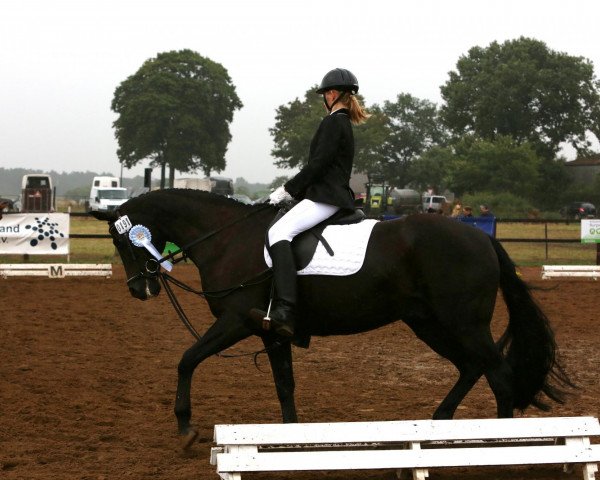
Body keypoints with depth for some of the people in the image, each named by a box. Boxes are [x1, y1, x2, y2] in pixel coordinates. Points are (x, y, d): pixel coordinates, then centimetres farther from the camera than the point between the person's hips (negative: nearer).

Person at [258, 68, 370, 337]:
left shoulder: (333, 122, -9)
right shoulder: (345, 124, 22)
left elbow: (317, 164, -16)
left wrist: (287, 190, -9)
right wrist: (293, 190, 22)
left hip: (326, 198, -11)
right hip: (333, 195, 11)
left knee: (278, 232, -28)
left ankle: (284, 310, -44)